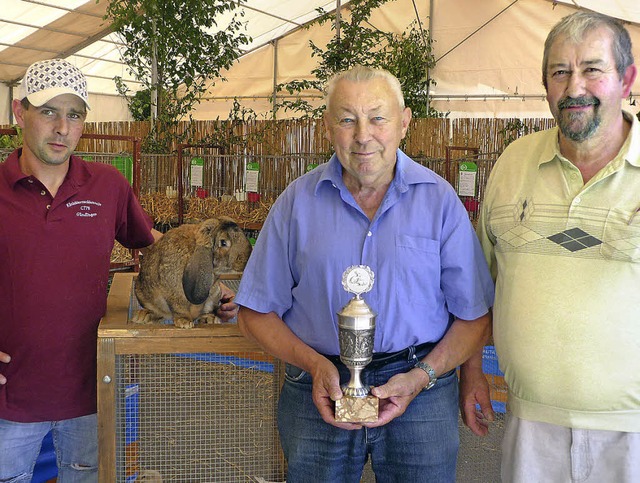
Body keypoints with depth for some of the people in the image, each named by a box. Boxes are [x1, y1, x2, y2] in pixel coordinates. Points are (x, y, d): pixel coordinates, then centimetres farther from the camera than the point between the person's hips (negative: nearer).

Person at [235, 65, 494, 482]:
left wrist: (421, 377, -14)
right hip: (319, 393, 1)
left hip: (422, 390, 0)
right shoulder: (298, 201, 0)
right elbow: (257, 314, 2)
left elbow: (475, 317, -1)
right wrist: (316, 365, -12)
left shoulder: (439, 199, -2)